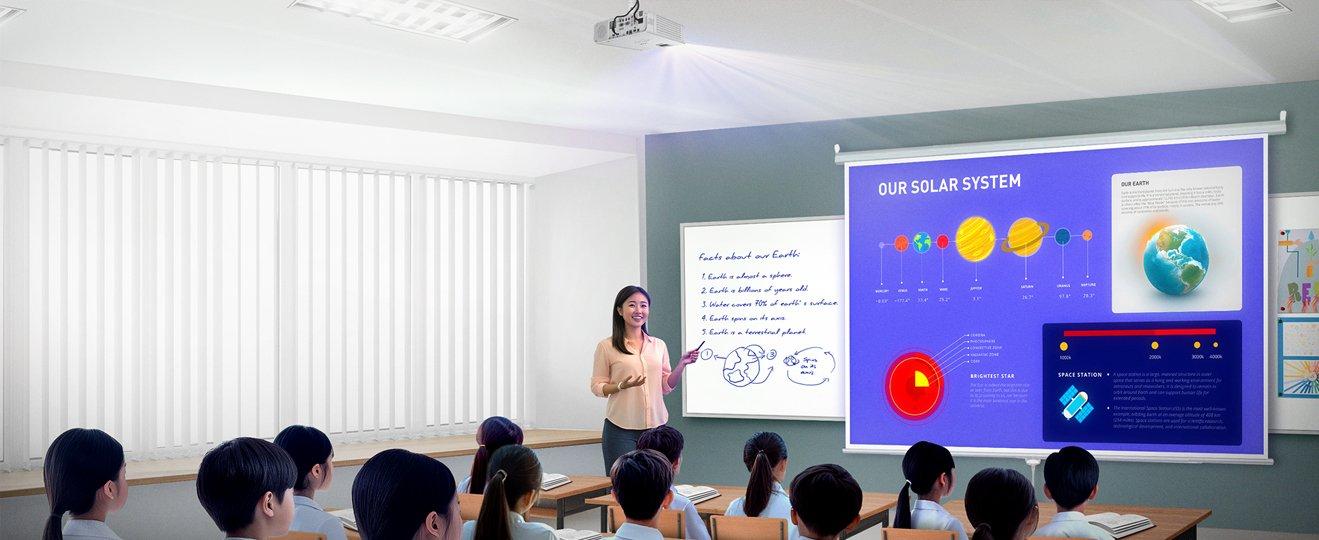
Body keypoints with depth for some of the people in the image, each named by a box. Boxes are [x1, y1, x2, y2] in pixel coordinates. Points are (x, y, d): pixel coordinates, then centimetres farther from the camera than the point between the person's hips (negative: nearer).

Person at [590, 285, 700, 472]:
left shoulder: (659, 345, 12)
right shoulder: (606, 347, 0)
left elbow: (666, 387, 13)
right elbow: (597, 386, 2)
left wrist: (681, 365, -2)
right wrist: (621, 386, -15)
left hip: (655, 426, 3)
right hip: (622, 428, -3)